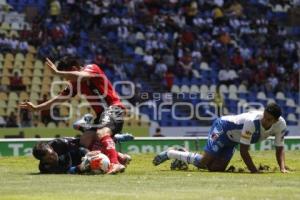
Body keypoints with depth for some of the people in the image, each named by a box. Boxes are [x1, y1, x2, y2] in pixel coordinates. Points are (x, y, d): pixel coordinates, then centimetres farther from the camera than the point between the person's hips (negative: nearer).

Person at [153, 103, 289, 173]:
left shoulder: (280, 125, -18)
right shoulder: (252, 121, -38)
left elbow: (279, 149, -7)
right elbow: (243, 150, -32)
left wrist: (282, 168, -23)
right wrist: (254, 171, -34)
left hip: (232, 138, 7)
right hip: (223, 127, -7)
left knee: (217, 168, -1)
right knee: (204, 162, -16)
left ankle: (183, 156, 20)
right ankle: (170, 154, 6)